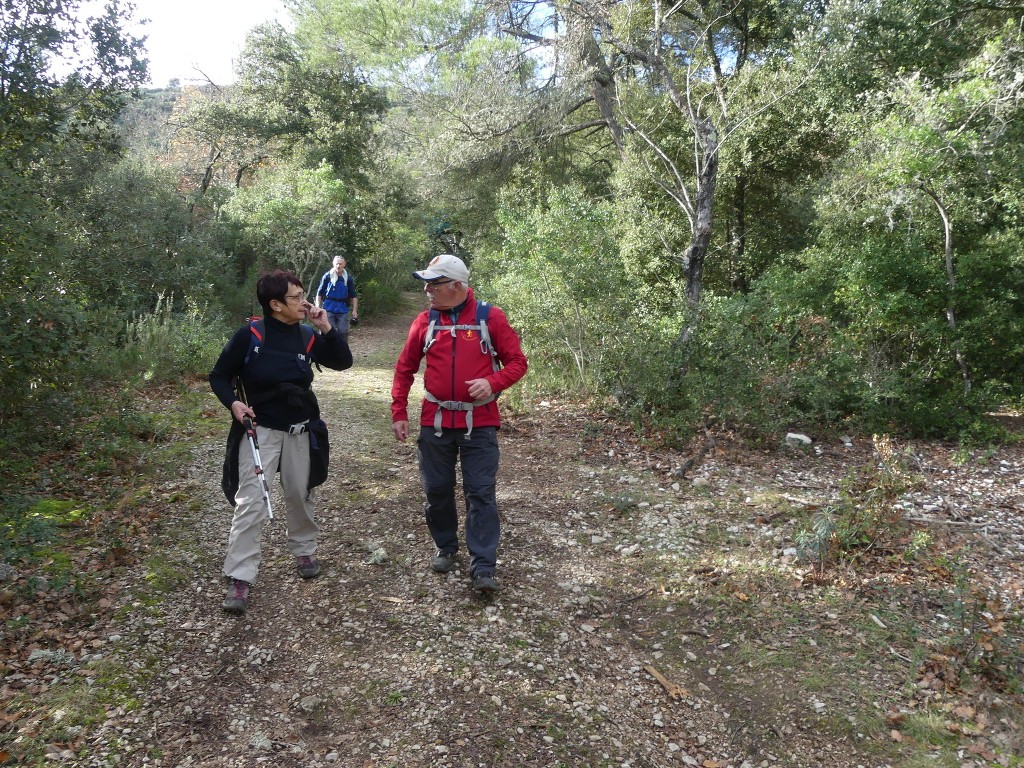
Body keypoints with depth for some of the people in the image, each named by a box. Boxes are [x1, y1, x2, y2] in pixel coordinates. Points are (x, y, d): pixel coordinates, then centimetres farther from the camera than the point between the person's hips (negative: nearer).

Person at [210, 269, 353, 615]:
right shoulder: (250, 336, -13)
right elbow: (219, 376, -3)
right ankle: (239, 579, -2)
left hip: (300, 430, 4)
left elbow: (344, 362, 1)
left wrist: (326, 329, -12)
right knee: (251, 502, -8)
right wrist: (233, 403, -22)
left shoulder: (307, 336, -2)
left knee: (300, 495, 16)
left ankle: (304, 551, 39)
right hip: (259, 429, -3)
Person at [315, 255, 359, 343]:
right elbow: (319, 293, 2)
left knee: (343, 332, 3)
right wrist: (317, 308, -5)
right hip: (329, 309, -1)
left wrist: (355, 310, 0)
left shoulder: (348, 278, 3)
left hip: (343, 310, 1)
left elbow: (353, 295, 7)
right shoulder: (327, 276, -2)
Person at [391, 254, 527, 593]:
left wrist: (492, 382, -21)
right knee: (437, 489, 12)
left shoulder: (490, 317, -5)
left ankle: (483, 568, 4)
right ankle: (445, 547, 33)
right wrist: (399, 413, 6)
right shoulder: (425, 320, 3)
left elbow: (517, 362, -3)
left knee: (480, 493, -2)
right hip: (435, 422, 3)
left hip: (479, 423, -3)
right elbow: (405, 368, 10)